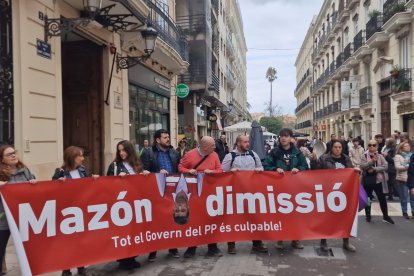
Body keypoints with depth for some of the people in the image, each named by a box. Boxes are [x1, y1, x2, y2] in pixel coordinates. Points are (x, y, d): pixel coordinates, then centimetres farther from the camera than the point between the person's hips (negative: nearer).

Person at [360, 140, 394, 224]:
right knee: (368, 198, 11)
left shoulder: (380, 156, 2)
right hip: (367, 180, -1)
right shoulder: (364, 156, -2)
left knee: (382, 199, 4)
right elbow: (362, 166, -15)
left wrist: (374, 169, -18)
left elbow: (385, 166, -8)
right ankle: (368, 215, 24)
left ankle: (385, 216, 16)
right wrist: (372, 161, -28)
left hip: (378, 180, 1)